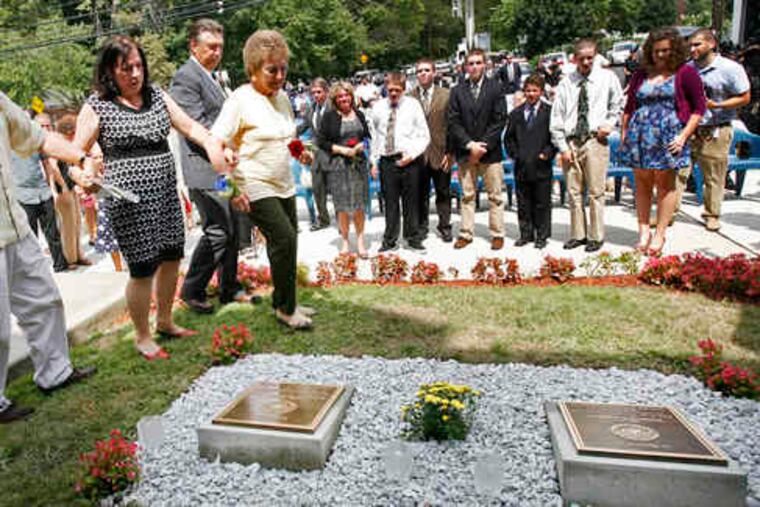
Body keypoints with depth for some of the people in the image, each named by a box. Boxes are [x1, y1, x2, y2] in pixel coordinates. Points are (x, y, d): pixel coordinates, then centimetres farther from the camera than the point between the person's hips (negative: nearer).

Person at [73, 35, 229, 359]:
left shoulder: (156, 95, 9)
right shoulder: (97, 106, -4)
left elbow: (189, 126, 5)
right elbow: (76, 152, -4)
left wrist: (212, 144, -14)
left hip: (165, 192, 6)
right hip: (129, 199, -5)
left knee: (171, 257, 14)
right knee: (143, 268, -1)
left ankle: (164, 321, 36)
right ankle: (142, 337, 21)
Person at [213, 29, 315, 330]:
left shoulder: (282, 97, 11)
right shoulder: (240, 99, -11)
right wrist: (232, 186, -20)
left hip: (284, 185, 8)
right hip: (256, 189, -7)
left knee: (285, 244, 10)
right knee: (285, 239, -15)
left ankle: (283, 303, 27)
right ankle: (285, 309, 1)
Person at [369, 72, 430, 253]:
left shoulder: (413, 105, 2)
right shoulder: (378, 107, 8)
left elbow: (424, 136, 2)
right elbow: (375, 136, 12)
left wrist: (411, 155, -10)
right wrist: (374, 161, 7)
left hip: (409, 161, -1)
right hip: (386, 161, 1)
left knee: (411, 202, 6)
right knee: (390, 202, 5)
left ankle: (413, 238, 19)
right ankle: (390, 240, 17)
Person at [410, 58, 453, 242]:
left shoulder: (446, 95, 2)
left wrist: (450, 151, -5)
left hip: (440, 153, 0)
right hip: (418, 153, 0)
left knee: (443, 193, 9)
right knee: (420, 194, 9)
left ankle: (445, 227, 22)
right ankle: (421, 226, 23)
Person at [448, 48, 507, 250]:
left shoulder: (495, 88, 5)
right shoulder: (457, 91, 9)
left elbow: (500, 120, -3)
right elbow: (453, 122, 1)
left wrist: (483, 145, -11)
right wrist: (469, 144, -10)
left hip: (490, 151, -1)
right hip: (465, 152, 1)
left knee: (495, 196, 3)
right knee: (467, 195, 6)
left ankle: (497, 234, 11)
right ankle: (466, 233, 13)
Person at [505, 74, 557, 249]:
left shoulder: (549, 112, 2)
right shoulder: (516, 114, 12)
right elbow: (509, 138, 14)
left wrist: (547, 153, -10)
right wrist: (514, 153, 0)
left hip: (541, 167, -3)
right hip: (521, 166, 3)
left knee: (542, 204, 4)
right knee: (523, 204, 9)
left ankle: (542, 236, 13)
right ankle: (526, 234, 19)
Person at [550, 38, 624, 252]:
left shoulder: (607, 78, 7)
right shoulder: (565, 84, 7)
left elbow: (618, 104, 18)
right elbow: (556, 118, 5)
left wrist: (610, 123, -1)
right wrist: (563, 147, -2)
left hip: (595, 141, -2)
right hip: (571, 142, 2)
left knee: (596, 192, -2)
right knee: (573, 192, 6)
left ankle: (596, 237, 8)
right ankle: (578, 234, 17)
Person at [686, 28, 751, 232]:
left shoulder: (731, 68, -5)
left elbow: (744, 98, -3)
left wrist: (716, 105, -17)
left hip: (715, 132, -3)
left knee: (714, 177, 5)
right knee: (677, 172, -1)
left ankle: (712, 214, 19)